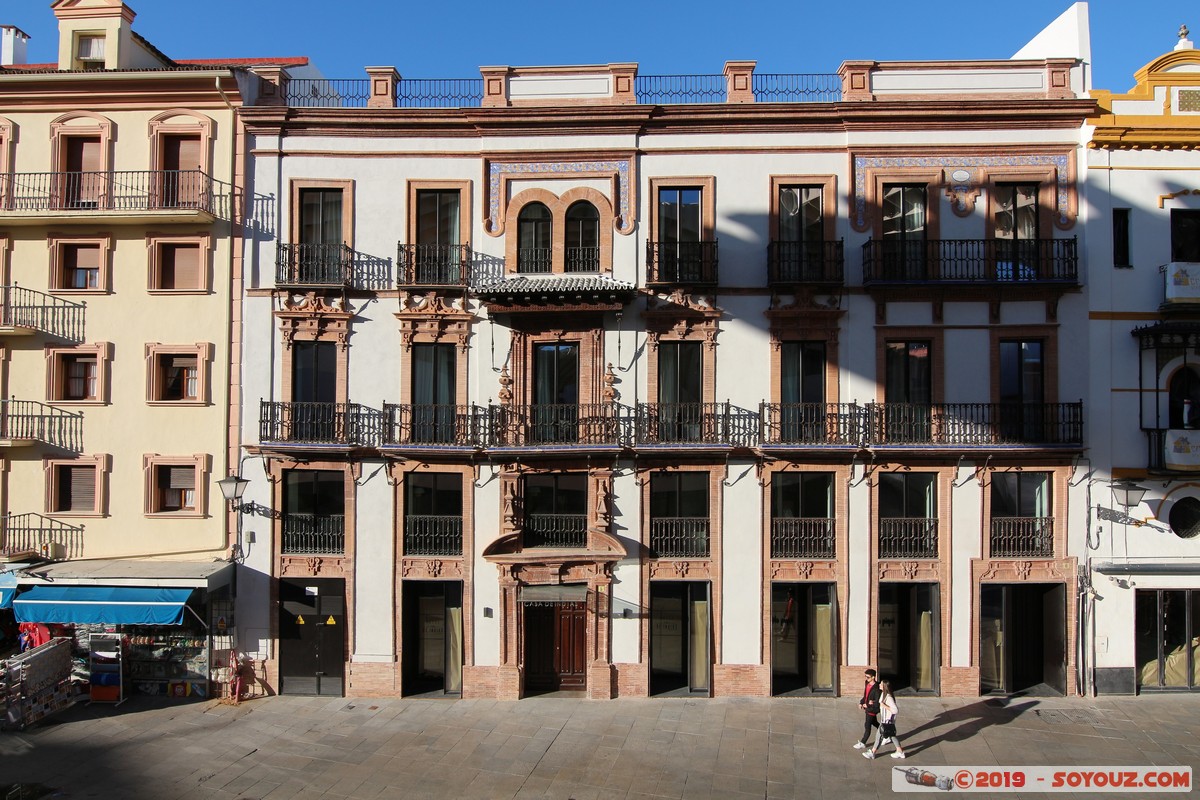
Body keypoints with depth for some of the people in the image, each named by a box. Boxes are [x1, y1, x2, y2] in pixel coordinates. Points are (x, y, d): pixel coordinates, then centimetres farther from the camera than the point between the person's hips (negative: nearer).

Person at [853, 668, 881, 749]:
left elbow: (877, 702, -23)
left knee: (867, 725, -2)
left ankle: (862, 743, 8)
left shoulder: (876, 688, -25)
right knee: (874, 723, 24)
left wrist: (868, 705, -21)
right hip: (867, 708, 9)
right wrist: (861, 703, 2)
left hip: (872, 710, -9)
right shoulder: (867, 684, 2)